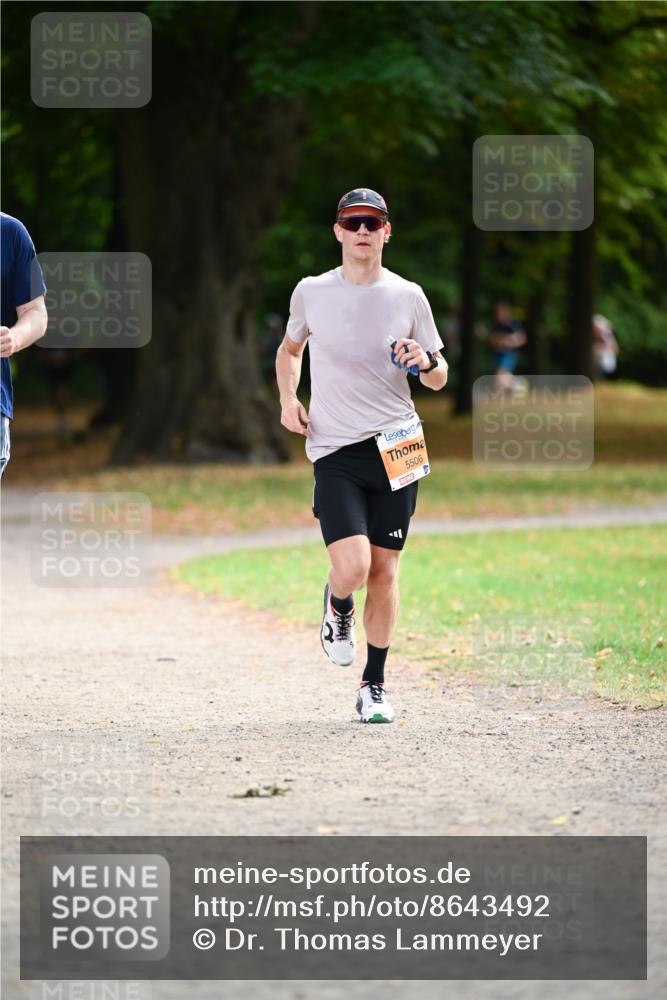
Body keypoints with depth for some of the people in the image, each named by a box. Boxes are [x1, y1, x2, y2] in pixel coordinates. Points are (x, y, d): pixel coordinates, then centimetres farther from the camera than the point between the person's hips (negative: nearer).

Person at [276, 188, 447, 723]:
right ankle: (337, 606, 20)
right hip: (335, 452, -1)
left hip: (396, 445, 1)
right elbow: (289, 349, 23)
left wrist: (426, 362, -11)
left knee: (384, 569, 3)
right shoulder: (311, 293, 3)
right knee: (352, 568, -17)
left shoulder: (408, 297, 4)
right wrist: (288, 398, 5)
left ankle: (375, 683, 18)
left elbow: (439, 378, 12)